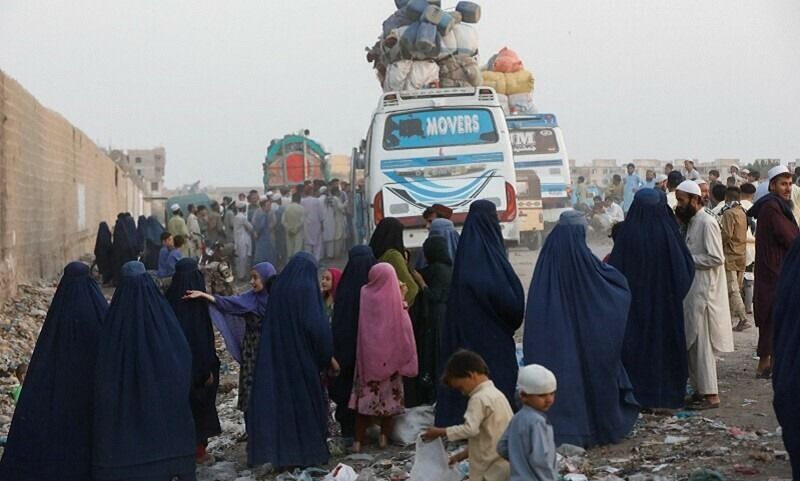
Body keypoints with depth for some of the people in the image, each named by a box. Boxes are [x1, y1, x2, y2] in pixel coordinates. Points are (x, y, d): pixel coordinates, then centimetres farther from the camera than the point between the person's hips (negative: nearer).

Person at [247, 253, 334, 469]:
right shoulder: (307, 289, -12)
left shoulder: (278, 288, 5)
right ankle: (310, 450, 12)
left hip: (277, 355, 5)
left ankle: (282, 451, 13)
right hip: (303, 356, -5)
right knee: (306, 400, 6)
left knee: (280, 397, 10)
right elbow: (317, 324, -18)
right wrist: (328, 355, -7)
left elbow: (271, 322, 11)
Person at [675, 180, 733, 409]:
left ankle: (710, 394, 0)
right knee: (691, 342, 12)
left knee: (701, 343, -6)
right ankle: (700, 388, 19)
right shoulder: (692, 221, 14)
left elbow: (716, 258, -21)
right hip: (692, 289, 10)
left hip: (704, 290, -10)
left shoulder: (707, 222, -15)